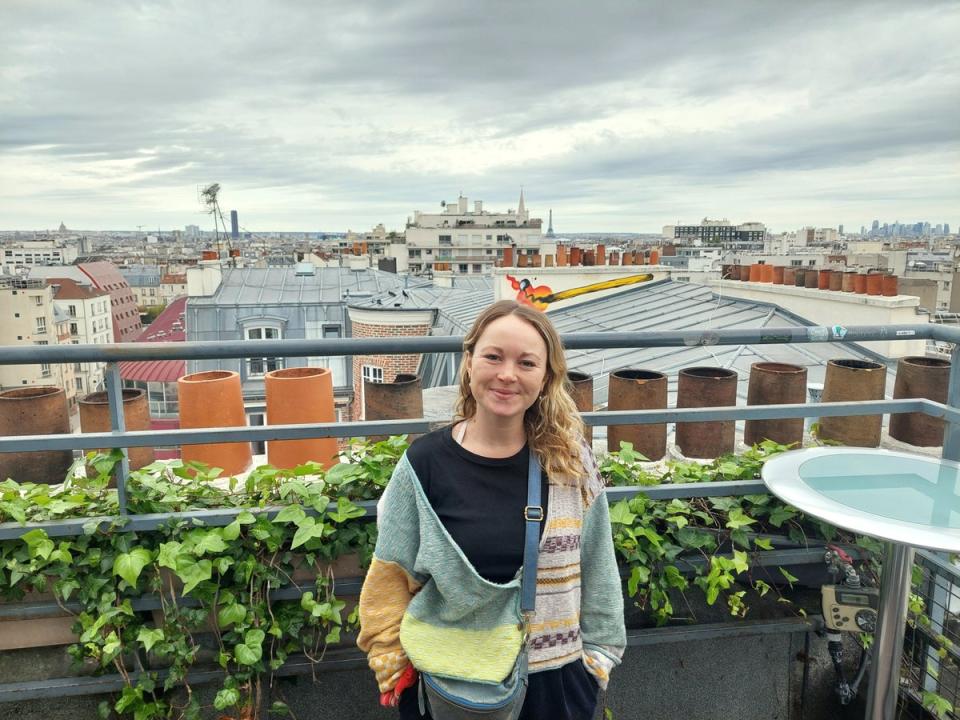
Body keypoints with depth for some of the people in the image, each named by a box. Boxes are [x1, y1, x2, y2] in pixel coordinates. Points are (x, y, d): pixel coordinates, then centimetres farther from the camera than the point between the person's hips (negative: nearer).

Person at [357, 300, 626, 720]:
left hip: (554, 681, 1)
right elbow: (391, 577, -4)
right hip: (448, 684, 0)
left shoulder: (570, 461, -9)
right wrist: (393, 667, -4)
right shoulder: (425, 463, -13)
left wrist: (597, 655, 4)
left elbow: (596, 570, 0)